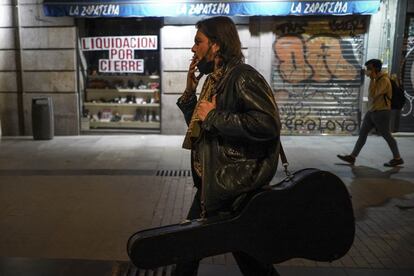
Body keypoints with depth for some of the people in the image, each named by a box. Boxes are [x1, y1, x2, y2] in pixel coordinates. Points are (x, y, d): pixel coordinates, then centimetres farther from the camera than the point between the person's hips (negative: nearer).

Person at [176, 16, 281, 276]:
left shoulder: (243, 76, -16)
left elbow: (268, 125, -30)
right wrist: (190, 90, 5)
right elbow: (198, 126, 18)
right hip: (211, 181, 9)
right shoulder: (215, 79, 10)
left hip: (234, 184, -9)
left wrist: (214, 116, -22)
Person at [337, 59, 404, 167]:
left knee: (387, 136, 3)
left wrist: (372, 79, -24)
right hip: (372, 112, 9)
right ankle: (352, 157, 6)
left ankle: (397, 159, 18)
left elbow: (373, 94, -26)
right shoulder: (376, 79, 11)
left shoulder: (384, 80, -18)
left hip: (381, 113, -9)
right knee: (362, 133, 5)